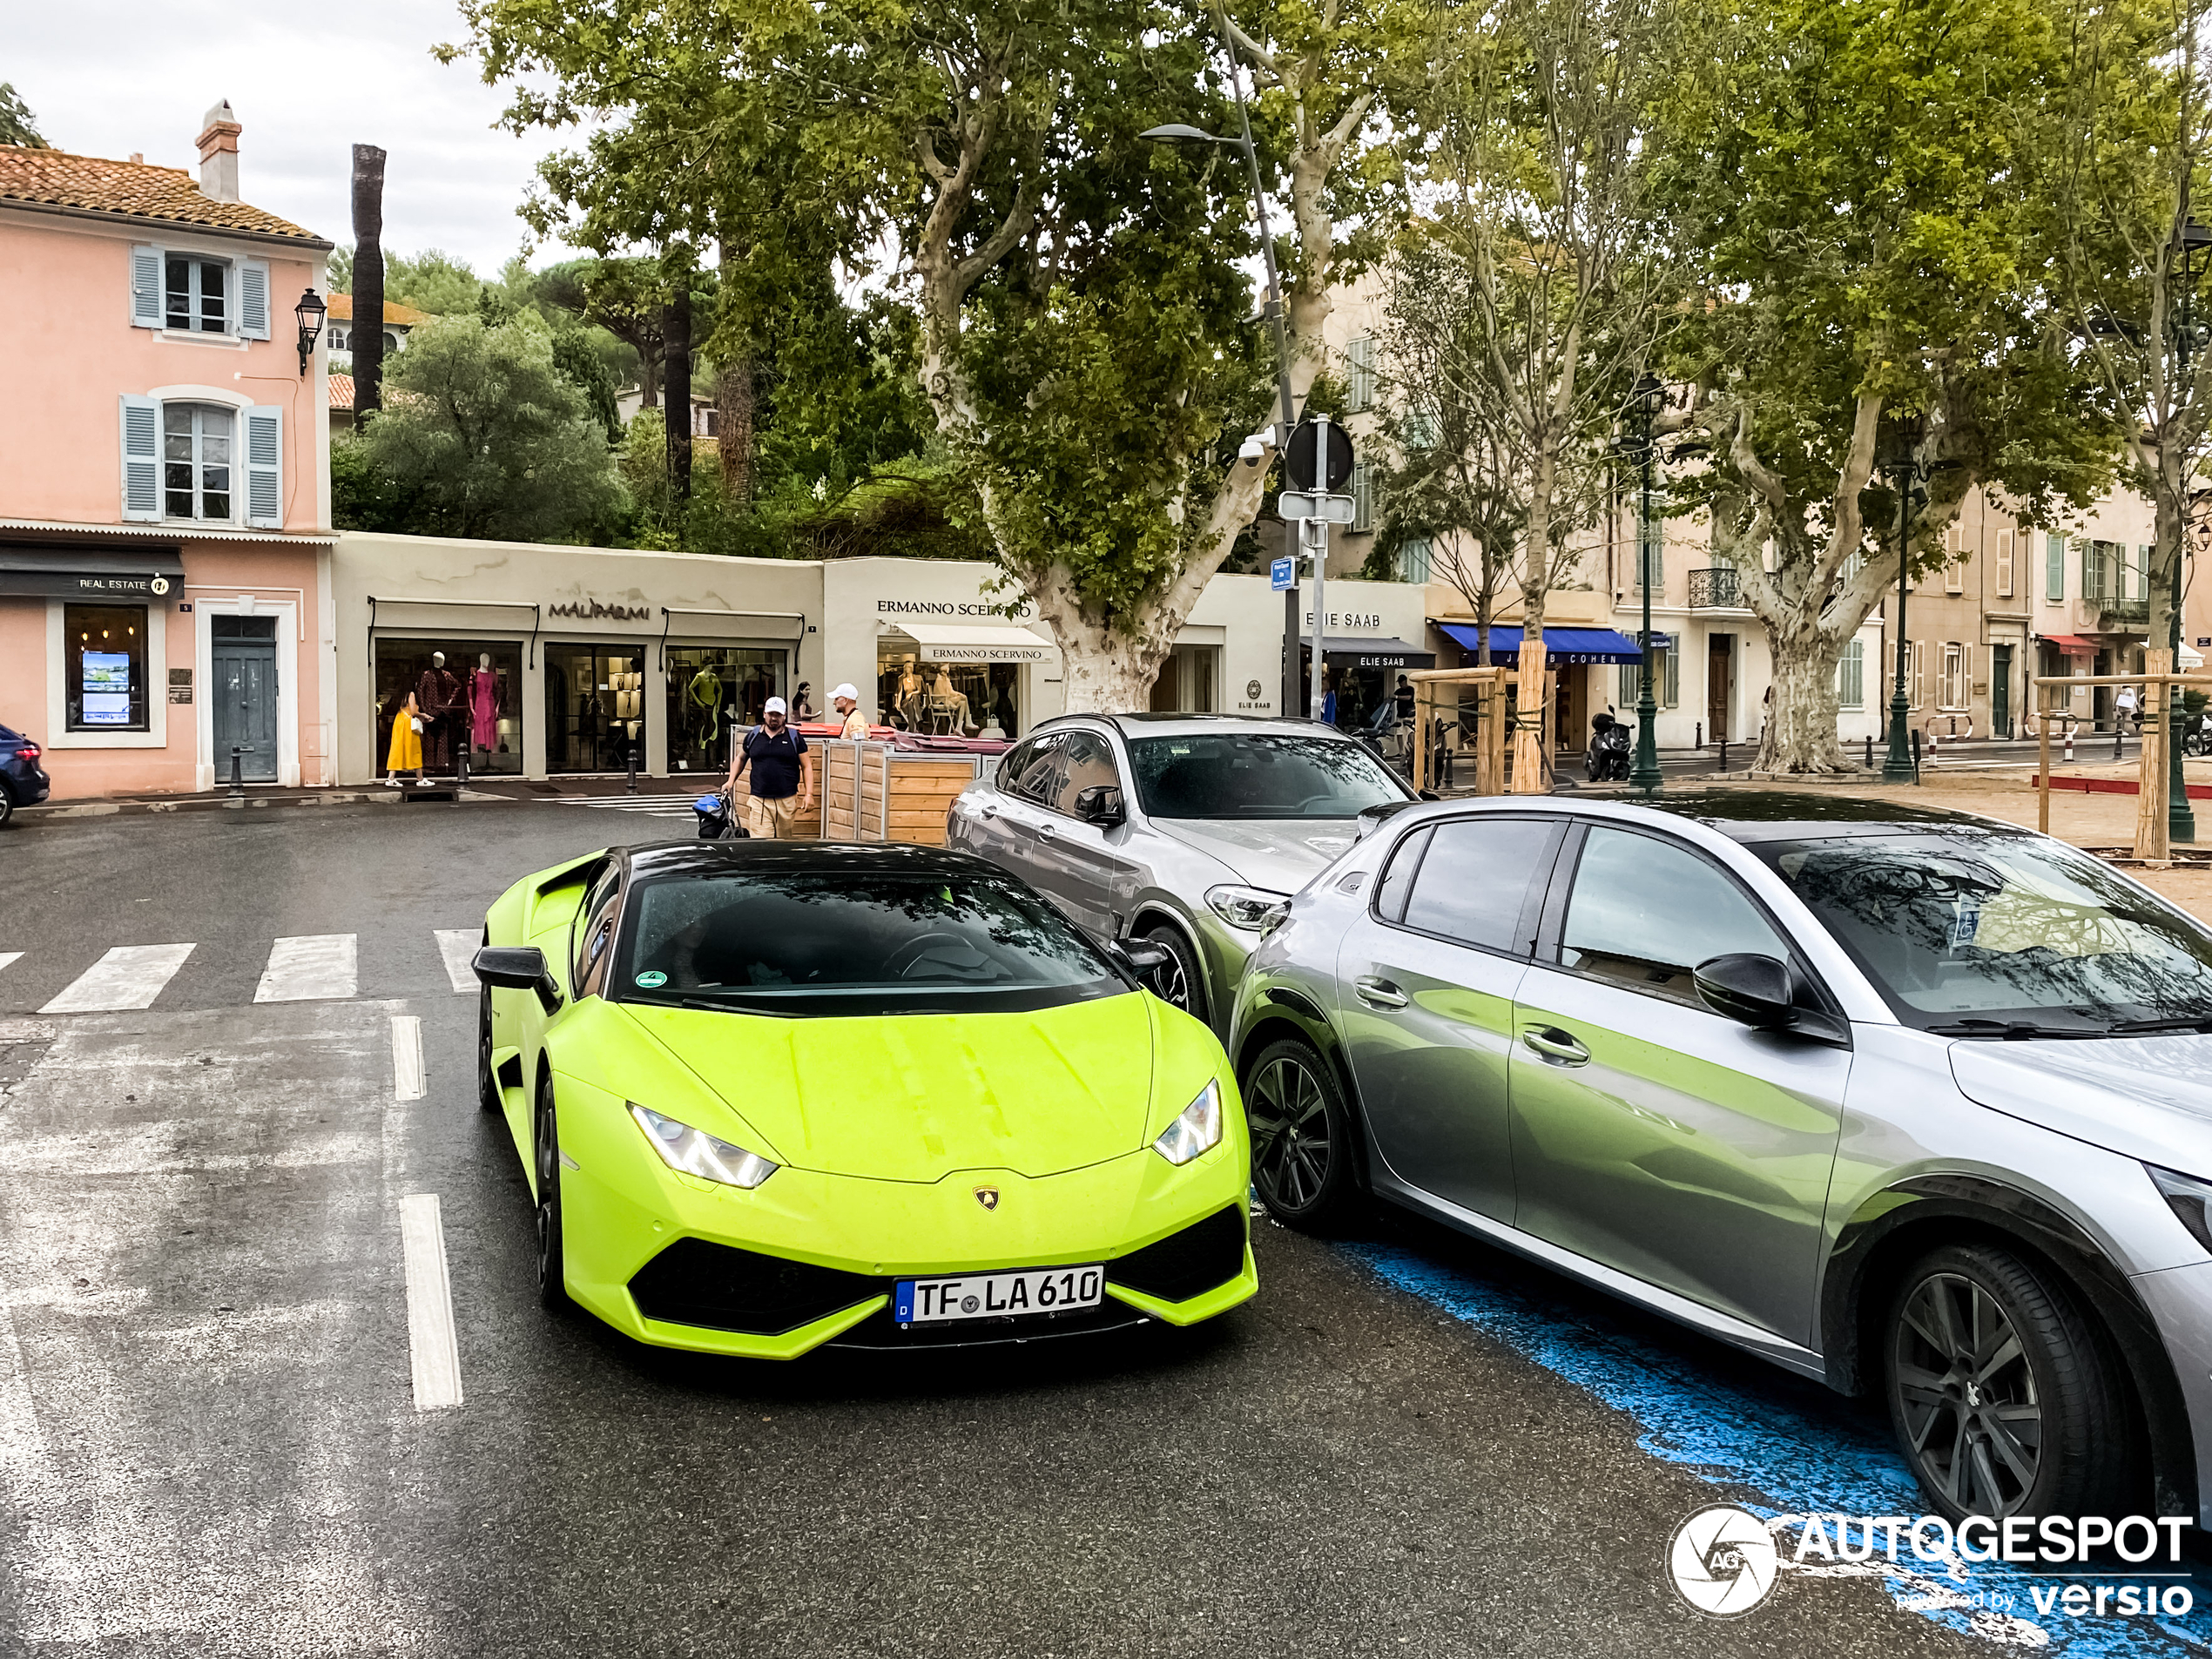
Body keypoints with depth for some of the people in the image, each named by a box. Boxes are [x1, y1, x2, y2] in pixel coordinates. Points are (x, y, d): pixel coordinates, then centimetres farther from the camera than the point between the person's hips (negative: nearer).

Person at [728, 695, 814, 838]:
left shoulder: (794, 737, 5)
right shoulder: (753, 735, 9)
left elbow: (807, 766, 6)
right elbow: (741, 759, 24)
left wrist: (809, 794, -4)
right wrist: (731, 781, 13)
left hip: (787, 801, 0)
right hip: (760, 801, 0)